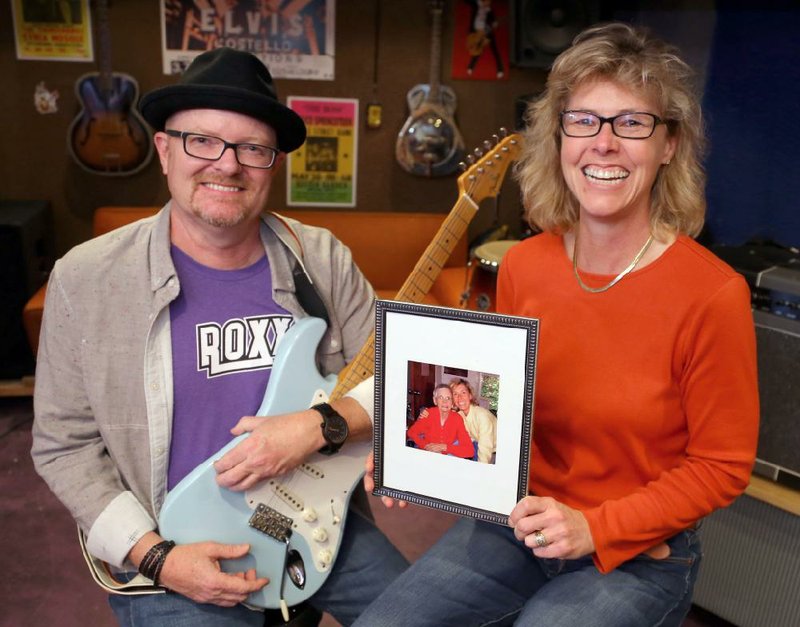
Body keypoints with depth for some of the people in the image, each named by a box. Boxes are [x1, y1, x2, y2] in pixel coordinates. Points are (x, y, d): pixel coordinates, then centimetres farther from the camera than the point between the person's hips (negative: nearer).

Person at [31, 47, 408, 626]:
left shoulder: (324, 260, -5)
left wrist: (318, 427, -20)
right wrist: (154, 556, -13)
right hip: (175, 552, -2)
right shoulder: (85, 279, -10)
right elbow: (64, 445, -4)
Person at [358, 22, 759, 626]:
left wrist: (593, 528, -18)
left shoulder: (713, 294, -19)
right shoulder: (522, 266, -5)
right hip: (513, 523, 4)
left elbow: (721, 466, -9)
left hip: (637, 557, -3)